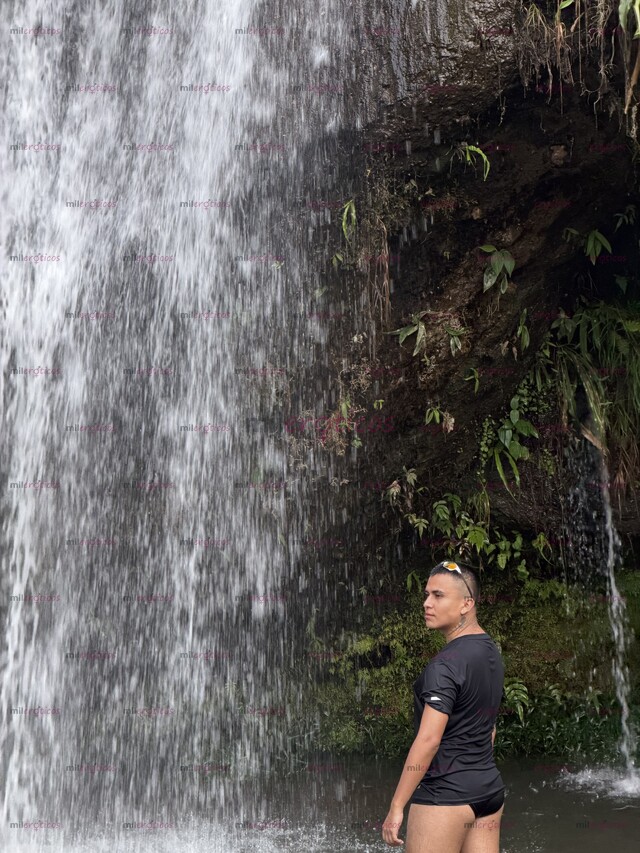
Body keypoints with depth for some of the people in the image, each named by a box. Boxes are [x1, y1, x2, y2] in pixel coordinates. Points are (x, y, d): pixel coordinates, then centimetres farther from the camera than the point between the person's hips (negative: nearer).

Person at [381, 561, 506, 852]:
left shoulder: (446, 663, -18)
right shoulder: (491, 651, 10)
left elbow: (428, 740, -22)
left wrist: (396, 806, -18)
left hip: (445, 796, -9)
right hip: (490, 788, 9)